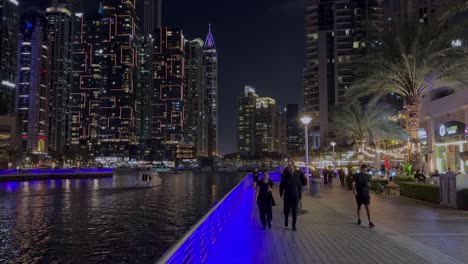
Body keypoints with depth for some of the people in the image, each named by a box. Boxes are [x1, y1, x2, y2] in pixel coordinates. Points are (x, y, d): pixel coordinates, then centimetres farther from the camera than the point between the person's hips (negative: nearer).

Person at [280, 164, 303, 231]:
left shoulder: (297, 176, -2)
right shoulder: (285, 177, -6)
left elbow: (300, 186, 5)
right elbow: (281, 186, -4)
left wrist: (300, 195, 4)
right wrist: (281, 194, -15)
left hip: (296, 197, 1)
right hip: (287, 197, -1)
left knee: (295, 211, 3)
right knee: (287, 210, 6)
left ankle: (294, 225, 13)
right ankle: (286, 219, 37)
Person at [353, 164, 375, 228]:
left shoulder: (367, 176, 5)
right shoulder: (356, 175, -3)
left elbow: (369, 184, 13)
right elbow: (353, 183, -9)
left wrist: (368, 184, -11)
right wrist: (355, 190, -24)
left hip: (366, 193, 1)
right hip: (359, 194, -1)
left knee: (367, 207, -9)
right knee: (359, 207, 13)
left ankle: (370, 222, -10)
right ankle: (359, 219, 30)